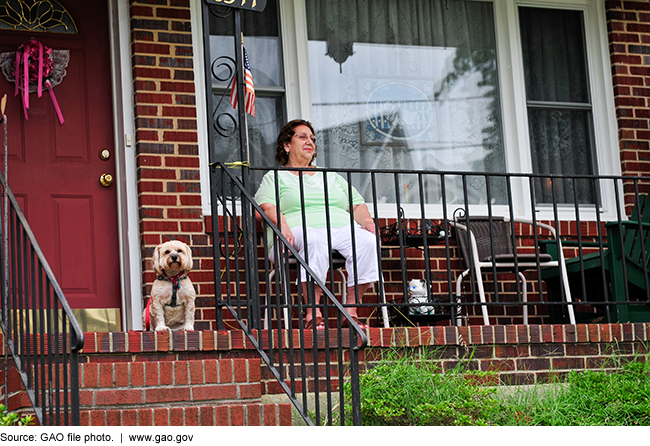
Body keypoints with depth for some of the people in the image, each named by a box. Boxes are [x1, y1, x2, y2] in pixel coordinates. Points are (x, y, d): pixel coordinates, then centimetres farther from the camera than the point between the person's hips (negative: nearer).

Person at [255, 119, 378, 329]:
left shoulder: (331, 176, 34)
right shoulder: (275, 177, 20)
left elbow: (356, 204, 28)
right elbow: (266, 206, 1)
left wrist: (365, 220, 4)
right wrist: (282, 225, -20)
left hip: (342, 229, 4)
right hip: (301, 230, -4)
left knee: (367, 241, -30)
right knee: (315, 242, -41)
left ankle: (351, 308, -27)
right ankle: (313, 311, -41)